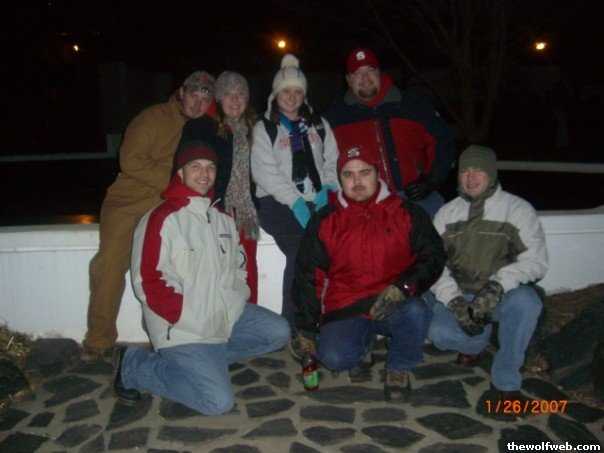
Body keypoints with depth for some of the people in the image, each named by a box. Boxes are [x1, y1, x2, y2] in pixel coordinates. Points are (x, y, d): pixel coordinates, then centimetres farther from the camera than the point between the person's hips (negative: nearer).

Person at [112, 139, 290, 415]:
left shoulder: (223, 219, 10)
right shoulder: (162, 220, -15)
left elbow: (238, 264, 20)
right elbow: (148, 282, -18)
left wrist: (237, 301, 4)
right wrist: (192, 319, -19)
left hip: (226, 316, 8)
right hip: (183, 330, -7)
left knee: (278, 332, 4)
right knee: (218, 401, -14)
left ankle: (209, 357, 6)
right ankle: (133, 365, 2)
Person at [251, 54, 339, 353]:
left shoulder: (319, 125, 23)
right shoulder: (264, 129, 10)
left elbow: (332, 160, 16)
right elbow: (265, 172, -3)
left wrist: (328, 187, -6)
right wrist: (295, 201, -14)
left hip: (317, 200, 3)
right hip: (279, 203, -3)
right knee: (301, 251, -29)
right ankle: (295, 329, -20)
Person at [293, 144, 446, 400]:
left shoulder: (407, 214, 2)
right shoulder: (324, 221, 4)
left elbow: (433, 257, -1)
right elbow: (308, 275, 8)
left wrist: (403, 287, -19)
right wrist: (306, 327, 8)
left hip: (394, 306, 0)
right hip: (345, 311, 1)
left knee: (415, 312, -33)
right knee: (334, 358, -25)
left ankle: (399, 367, -1)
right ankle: (364, 341, 13)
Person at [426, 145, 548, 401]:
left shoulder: (518, 209, -3)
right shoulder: (446, 213, 4)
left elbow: (535, 259, -13)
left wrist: (497, 286, -29)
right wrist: (454, 300, -20)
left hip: (503, 296, -2)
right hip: (458, 295, 2)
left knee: (525, 301, -35)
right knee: (439, 333, -26)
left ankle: (506, 381, -13)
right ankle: (479, 339, 12)